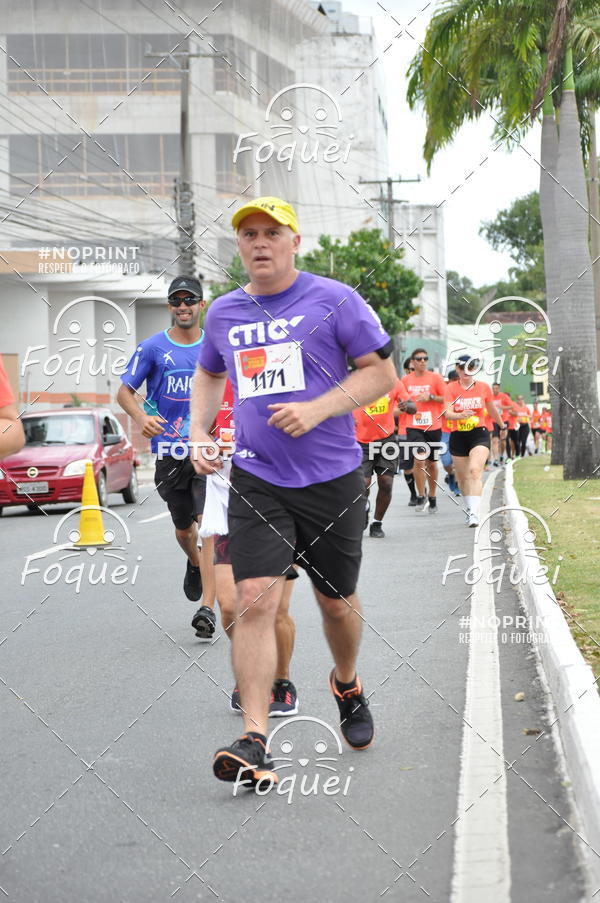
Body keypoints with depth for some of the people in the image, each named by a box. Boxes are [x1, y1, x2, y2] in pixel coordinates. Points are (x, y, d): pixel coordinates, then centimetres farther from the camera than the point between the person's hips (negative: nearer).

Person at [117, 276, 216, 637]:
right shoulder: (152, 348, 2)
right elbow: (125, 391, 2)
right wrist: (142, 417, -18)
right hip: (169, 450, 1)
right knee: (184, 529, 14)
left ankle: (208, 608, -19)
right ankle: (195, 564, 50)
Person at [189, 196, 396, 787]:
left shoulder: (334, 300, -4)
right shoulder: (224, 313, 8)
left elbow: (382, 372, -4)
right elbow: (209, 373, 27)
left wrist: (318, 409, -17)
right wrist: (198, 432, 11)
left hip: (332, 479, -2)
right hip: (256, 480, 2)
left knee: (336, 601, 12)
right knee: (255, 600, -14)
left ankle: (347, 684, 44)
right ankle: (254, 743, -17)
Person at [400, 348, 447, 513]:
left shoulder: (435, 378, 1)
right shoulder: (406, 380, 5)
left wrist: (431, 397, -14)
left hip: (433, 427, 0)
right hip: (414, 427, 0)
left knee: (431, 463, 10)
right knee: (419, 460, -17)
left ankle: (432, 497, 26)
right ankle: (421, 497, -6)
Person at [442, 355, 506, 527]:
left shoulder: (484, 387, 2)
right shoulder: (451, 388, -1)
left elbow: (492, 410, 18)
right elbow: (447, 413, -13)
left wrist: (502, 426, 30)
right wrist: (461, 415, -33)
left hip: (479, 435, -2)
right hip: (458, 436, 2)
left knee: (475, 471, -22)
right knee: (462, 477, 11)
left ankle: (474, 513, -30)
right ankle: (470, 508, 32)